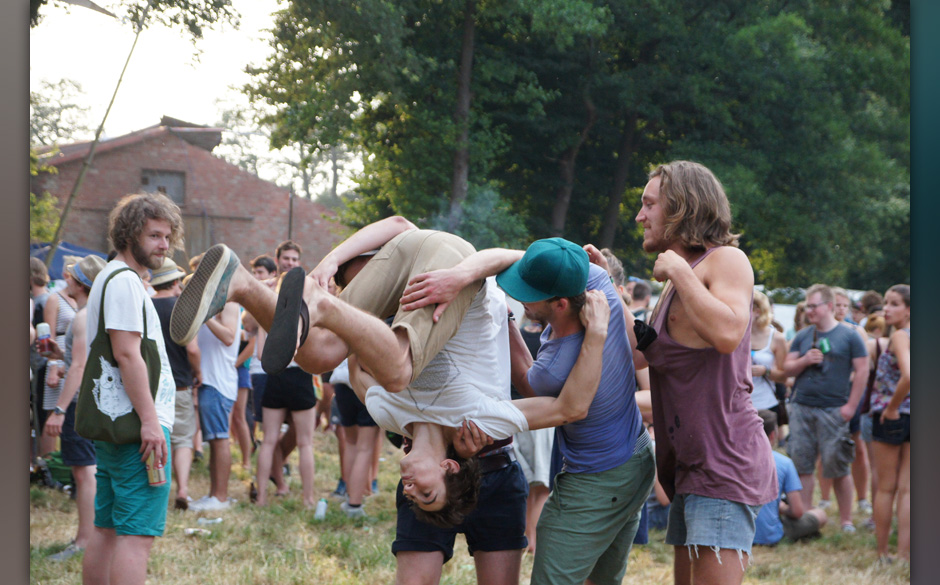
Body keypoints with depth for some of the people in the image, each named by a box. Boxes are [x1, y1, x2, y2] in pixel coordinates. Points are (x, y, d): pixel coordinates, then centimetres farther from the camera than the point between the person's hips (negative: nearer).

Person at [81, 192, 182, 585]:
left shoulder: (110, 278, 21)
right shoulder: (125, 281, -11)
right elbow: (126, 353, -19)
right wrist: (150, 420, -21)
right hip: (137, 425, -10)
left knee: (107, 531, 12)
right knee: (137, 535, -12)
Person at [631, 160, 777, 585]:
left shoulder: (726, 260, -8)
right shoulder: (681, 276, 21)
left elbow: (728, 333, -27)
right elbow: (638, 355, 24)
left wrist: (680, 272, -16)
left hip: (723, 456, -10)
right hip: (692, 464, 10)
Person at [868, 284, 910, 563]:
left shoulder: (900, 336, -15)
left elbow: (908, 376, -31)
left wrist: (891, 407, -19)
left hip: (893, 416, -6)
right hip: (919, 415, 6)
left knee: (885, 487, 6)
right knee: (907, 488, 6)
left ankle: (881, 552, 14)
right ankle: (904, 553, 4)